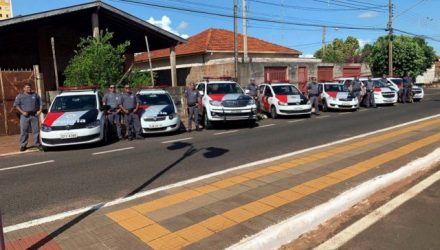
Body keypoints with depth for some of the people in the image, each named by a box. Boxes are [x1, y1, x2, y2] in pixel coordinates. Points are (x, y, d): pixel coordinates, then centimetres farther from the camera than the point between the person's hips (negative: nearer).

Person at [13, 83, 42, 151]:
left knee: (36, 130, 2)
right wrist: (22, 112, -10)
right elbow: (16, 105, 2)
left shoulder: (35, 95, 14)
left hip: (34, 115, 2)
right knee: (24, 131, -2)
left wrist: (40, 110, -2)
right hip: (24, 116, -2)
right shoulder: (20, 96, 8)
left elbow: (41, 103, 14)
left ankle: (37, 143, 11)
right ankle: (23, 145, 5)